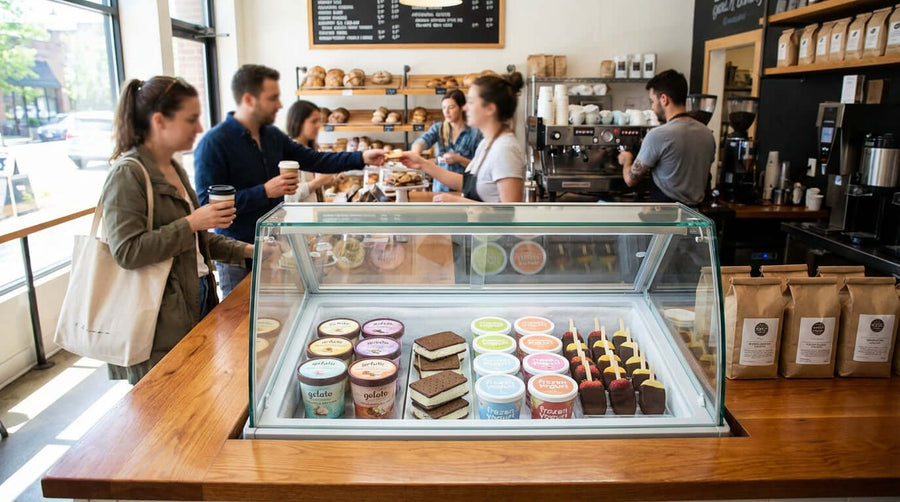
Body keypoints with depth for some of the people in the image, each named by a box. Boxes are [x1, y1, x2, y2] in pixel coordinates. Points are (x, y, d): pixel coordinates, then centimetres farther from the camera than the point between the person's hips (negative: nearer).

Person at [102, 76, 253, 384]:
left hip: (195, 303, 8)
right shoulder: (128, 174, -14)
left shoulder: (174, 170, 12)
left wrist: (245, 251, 11)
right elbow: (127, 251, -22)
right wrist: (192, 222, -23)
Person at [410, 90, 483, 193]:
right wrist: (415, 155, -34)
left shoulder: (475, 132, -2)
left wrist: (459, 159, -17)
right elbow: (422, 141, -13)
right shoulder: (438, 128, 6)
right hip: (440, 187, 3)